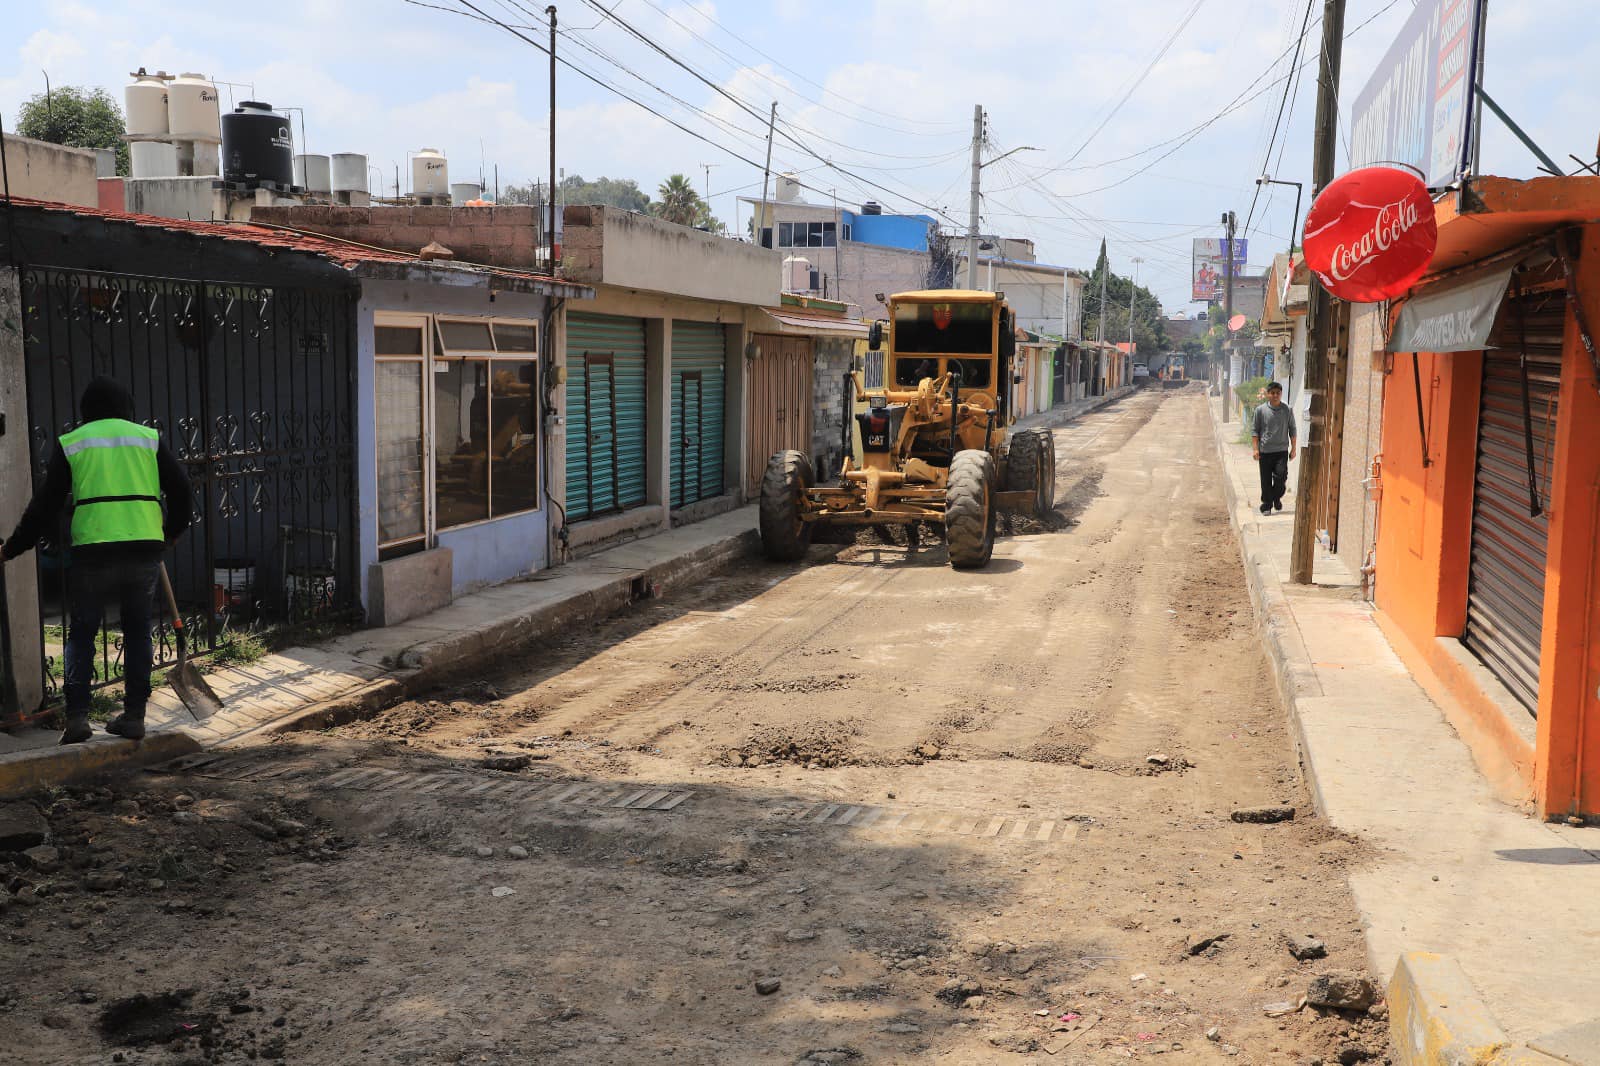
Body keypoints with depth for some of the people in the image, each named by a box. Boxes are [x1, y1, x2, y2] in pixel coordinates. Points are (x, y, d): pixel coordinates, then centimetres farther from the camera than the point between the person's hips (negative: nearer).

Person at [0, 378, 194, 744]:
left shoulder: (70, 443, 7)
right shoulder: (149, 438, 10)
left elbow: (46, 505, 5)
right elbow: (181, 491, 8)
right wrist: (171, 532, 25)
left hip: (92, 552, -1)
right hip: (144, 549, 1)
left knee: (81, 634, 10)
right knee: (138, 632, 12)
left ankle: (77, 715, 0)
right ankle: (134, 715, 12)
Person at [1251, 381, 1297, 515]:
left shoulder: (1287, 410, 3)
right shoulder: (1260, 410, -1)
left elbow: (1292, 430, 10)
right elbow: (1254, 430, 2)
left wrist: (1293, 448, 7)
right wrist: (1255, 449, -4)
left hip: (1281, 450, 0)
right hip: (1265, 451, 0)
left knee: (1281, 476, -9)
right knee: (1266, 481, 3)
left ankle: (1277, 497, 17)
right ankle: (1267, 505, 15)